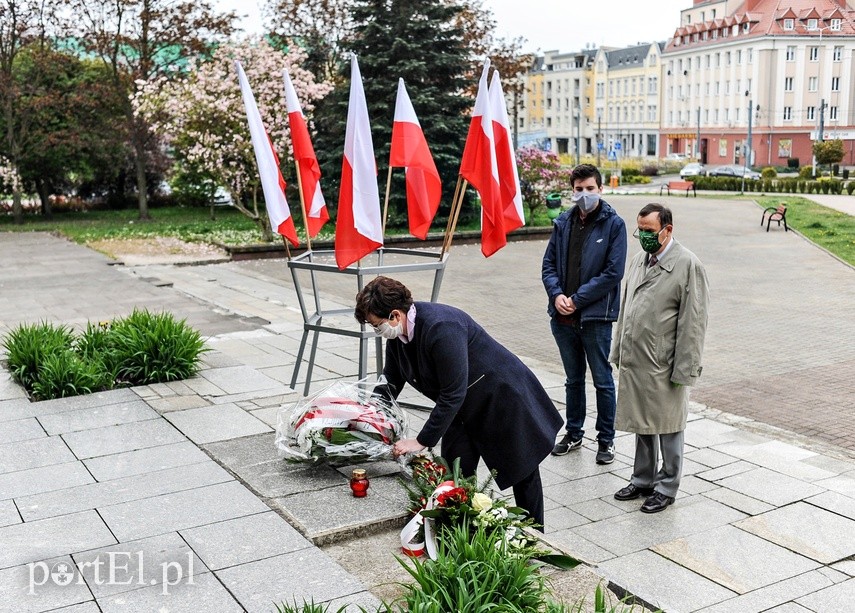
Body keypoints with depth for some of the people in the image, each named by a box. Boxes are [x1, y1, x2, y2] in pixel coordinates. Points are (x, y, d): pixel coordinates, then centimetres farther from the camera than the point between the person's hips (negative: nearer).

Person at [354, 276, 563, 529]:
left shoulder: (441, 328, -36)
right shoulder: (397, 333, -9)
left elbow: (453, 394, -34)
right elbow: (391, 382, 6)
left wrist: (422, 441, -28)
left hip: (503, 396, -7)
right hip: (465, 407, 8)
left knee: (523, 470, 11)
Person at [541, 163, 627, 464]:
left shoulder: (613, 224, -7)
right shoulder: (563, 223, 7)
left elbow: (613, 272, -12)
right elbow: (549, 263, 9)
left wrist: (577, 299, -13)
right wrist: (557, 295, -8)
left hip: (596, 317, -4)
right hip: (563, 316, 5)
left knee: (603, 381, 6)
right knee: (573, 379, 18)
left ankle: (606, 439, 19)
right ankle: (574, 433, 31)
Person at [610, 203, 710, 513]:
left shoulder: (688, 265, -11)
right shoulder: (639, 260, 11)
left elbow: (693, 322, -14)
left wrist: (684, 369, -16)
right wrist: (619, 351, 15)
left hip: (663, 366, -7)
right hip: (633, 361, 7)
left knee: (667, 427, 7)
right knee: (641, 425, 18)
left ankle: (667, 487, 21)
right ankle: (642, 480, 32)